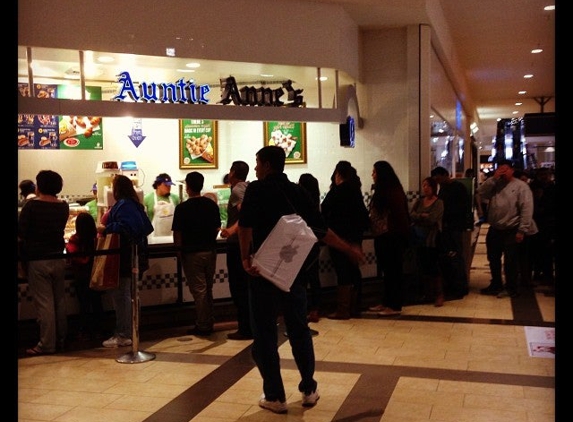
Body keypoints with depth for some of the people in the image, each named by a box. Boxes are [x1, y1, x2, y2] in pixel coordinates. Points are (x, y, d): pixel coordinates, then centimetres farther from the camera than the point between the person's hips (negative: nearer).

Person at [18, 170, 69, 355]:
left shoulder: (31, 206, -12)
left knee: (44, 303, -1)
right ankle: (61, 339, 21)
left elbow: (21, 234, -11)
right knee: (59, 301, 13)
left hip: (37, 261, -5)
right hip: (58, 258, 5)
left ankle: (46, 344, 3)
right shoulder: (64, 207, 2)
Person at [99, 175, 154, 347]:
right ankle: (129, 332, 24)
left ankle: (123, 335, 0)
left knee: (121, 296, -5)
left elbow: (126, 227, -29)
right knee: (128, 296, 16)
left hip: (124, 258, -10)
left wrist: (106, 229, -21)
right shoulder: (135, 205, 14)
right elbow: (148, 227, 13)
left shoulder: (123, 205, -15)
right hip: (135, 257, 10)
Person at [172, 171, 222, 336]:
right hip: (210, 251, 5)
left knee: (198, 290, 2)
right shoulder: (212, 205, 0)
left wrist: (179, 248, 5)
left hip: (192, 253, -5)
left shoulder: (182, 208, -13)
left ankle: (203, 326, 7)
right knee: (208, 289, 15)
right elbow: (217, 228, 6)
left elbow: (177, 233, -11)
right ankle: (209, 323, 22)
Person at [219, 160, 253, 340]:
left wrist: (233, 229, -43)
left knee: (238, 287, -3)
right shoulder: (248, 187, 10)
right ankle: (251, 323, 25)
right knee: (247, 285, 17)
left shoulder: (237, 190, -15)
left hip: (237, 244, -9)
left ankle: (245, 329, 0)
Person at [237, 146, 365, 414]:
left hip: (264, 271, -4)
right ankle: (309, 390, 22)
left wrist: (246, 258, -19)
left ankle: (275, 397, 9)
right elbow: (321, 229, 10)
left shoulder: (257, 189, -5)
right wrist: (349, 249, 20)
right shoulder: (298, 192, 8)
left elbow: (245, 225, -20)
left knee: (265, 334, 5)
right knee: (299, 330, 15)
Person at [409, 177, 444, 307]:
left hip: (432, 239, -6)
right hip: (419, 238, 6)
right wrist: (423, 216, -14)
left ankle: (439, 295, 3)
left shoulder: (438, 203, -6)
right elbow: (411, 216, -2)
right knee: (423, 266, 8)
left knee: (433, 266, -5)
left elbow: (431, 219, -17)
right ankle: (427, 293, 19)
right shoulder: (419, 202, 11)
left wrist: (418, 217, -6)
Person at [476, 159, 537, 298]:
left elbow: (527, 209, -13)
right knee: (493, 259, 16)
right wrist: (494, 178, -9)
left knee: (510, 261, 1)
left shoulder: (521, 186, -8)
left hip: (511, 230, -6)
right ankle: (496, 285, 30)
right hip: (494, 229, 6)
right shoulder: (495, 185, 10)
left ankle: (511, 288, 14)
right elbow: (481, 193, -5)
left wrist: (522, 230, -18)